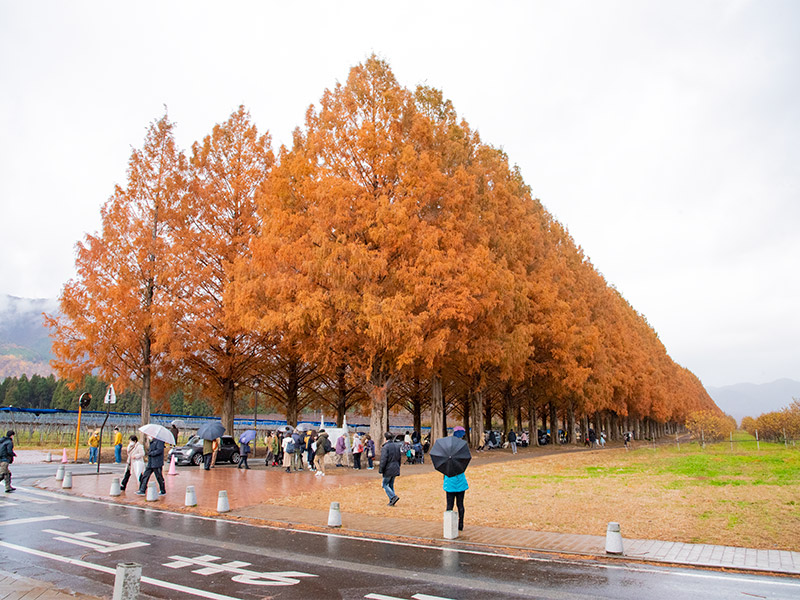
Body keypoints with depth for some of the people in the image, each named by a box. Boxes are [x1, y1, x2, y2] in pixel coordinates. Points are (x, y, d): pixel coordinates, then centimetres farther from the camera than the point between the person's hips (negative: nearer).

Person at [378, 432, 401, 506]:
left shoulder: (385, 447, -16)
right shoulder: (397, 446, 8)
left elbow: (383, 460, -19)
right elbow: (399, 458, 15)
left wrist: (380, 470, -12)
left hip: (388, 469, -7)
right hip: (395, 469, 7)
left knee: (385, 484, 5)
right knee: (391, 484, 16)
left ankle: (394, 496, -10)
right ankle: (391, 501, 15)